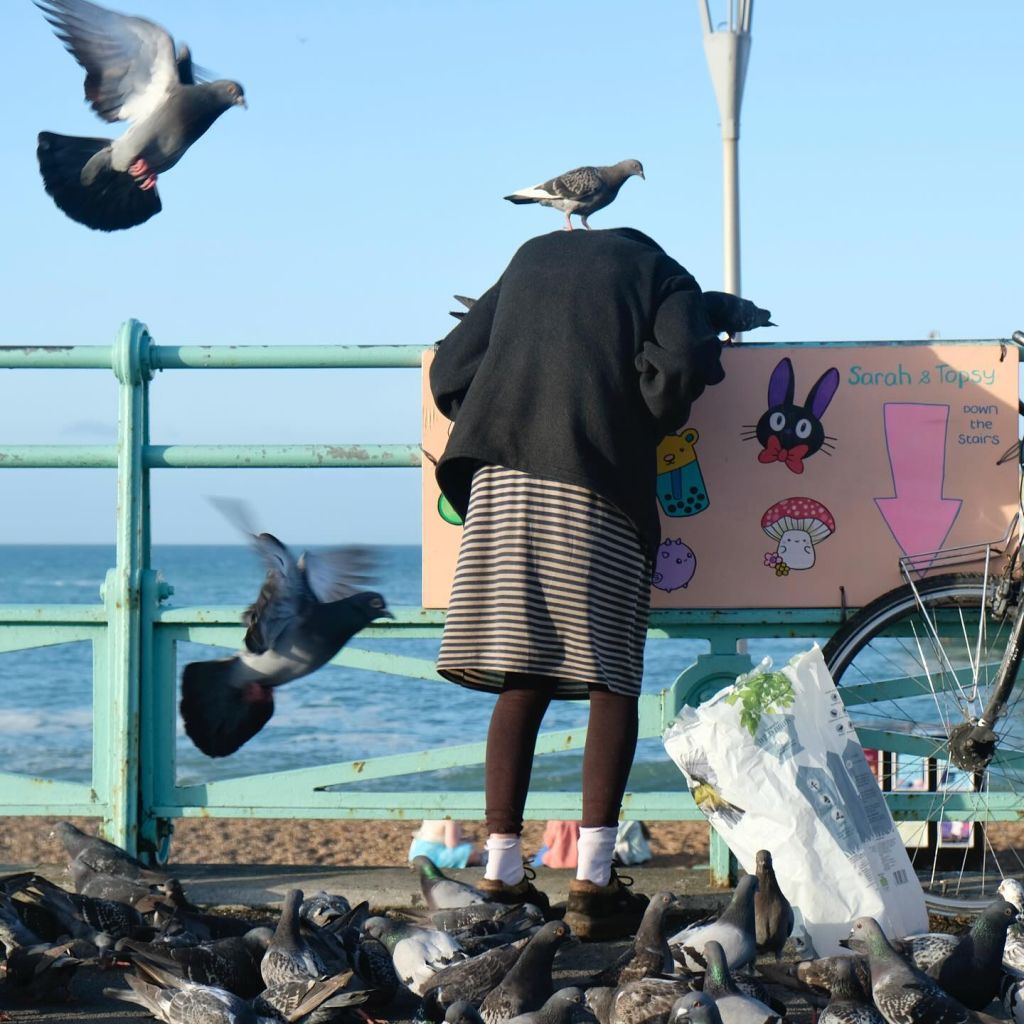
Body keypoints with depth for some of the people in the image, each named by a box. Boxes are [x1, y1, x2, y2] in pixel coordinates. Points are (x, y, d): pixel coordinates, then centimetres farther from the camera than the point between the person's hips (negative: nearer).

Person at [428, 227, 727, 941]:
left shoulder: (533, 258, 27)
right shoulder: (661, 275, 15)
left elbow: (452, 370, 19)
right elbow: (682, 366, -6)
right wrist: (645, 429, 11)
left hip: (502, 478, 4)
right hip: (597, 487, -4)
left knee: (522, 680, 8)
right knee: (612, 681, 1)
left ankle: (502, 872, 6)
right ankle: (593, 878, -7)